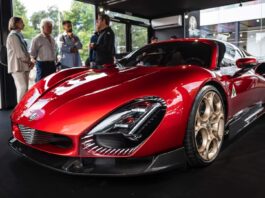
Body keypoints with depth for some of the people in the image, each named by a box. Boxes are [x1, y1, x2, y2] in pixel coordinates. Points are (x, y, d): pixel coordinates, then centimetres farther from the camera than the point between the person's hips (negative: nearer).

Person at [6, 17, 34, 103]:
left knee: (24, 88, 9)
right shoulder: (13, 36, -10)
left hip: (24, 66, 9)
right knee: (22, 87, -13)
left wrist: (29, 61, 4)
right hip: (17, 66, -9)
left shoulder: (19, 35, 18)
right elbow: (19, 53, -16)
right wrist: (28, 61, -5)